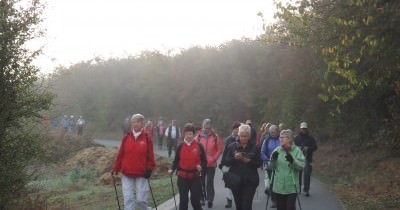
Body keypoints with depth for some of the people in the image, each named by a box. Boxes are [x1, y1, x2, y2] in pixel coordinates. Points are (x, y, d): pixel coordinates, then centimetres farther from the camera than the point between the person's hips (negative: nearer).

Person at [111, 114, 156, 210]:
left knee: (141, 199, 1)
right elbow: (120, 155, 6)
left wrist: (149, 169, -10)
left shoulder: (147, 139, -2)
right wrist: (115, 169, 5)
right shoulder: (126, 138, 3)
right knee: (128, 199, 1)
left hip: (141, 174, -2)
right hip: (127, 174, 2)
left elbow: (150, 156, -1)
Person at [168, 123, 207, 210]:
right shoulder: (180, 147, 1)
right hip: (182, 177, 1)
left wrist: (201, 167, -19)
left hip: (195, 177, -1)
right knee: (183, 199, 5)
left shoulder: (199, 146, -3)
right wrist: (172, 169, -11)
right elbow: (176, 161, 5)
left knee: (195, 199, 3)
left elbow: (204, 161, 1)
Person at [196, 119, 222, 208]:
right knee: (201, 181, 9)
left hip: (211, 164, -1)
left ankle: (210, 199, 8)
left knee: (210, 182, 1)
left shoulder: (215, 137, -2)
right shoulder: (199, 136, -1)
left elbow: (219, 149, 1)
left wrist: (213, 158, -8)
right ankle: (202, 198, 22)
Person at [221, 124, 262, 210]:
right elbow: (225, 162, 1)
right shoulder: (232, 147, 5)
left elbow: (259, 163, -1)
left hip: (250, 181, -2)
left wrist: (249, 161, -17)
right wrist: (234, 158, -16)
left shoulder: (254, 148, 2)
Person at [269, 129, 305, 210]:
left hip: (291, 186, -3)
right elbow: (271, 167, 5)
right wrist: (273, 159, -14)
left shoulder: (297, 150, -4)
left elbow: (301, 166, -13)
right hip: (278, 186, 4)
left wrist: (292, 161, -29)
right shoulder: (277, 150, 6)